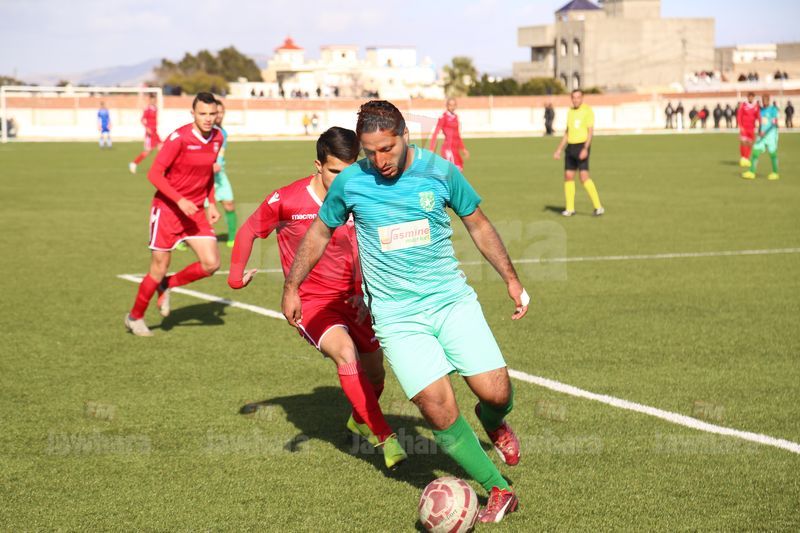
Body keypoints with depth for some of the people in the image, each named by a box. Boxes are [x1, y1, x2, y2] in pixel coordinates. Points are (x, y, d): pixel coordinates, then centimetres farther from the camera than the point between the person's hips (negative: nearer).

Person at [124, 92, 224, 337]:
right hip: (167, 208, -6)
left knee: (211, 264, -7)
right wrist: (180, 200, -27)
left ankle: (167, 285, 19)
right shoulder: (179, 138, -19)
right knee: (159, 269, 1)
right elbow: (154, 174, -20)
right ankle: (135, 317, 23)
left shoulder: (217, 138, 2)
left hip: (195, 211, 6)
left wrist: (212, 204, 11)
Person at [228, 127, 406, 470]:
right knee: (346, 352, -30)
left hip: (351, 299, 4)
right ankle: (384, 438, -27)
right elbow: (248, 230, 2)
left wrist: (364, 292, -7)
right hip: (310, 303, -4)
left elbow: (364, 250, 5)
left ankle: (360, 420, 46)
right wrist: (236, 275, 7)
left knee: (374, 373, 11)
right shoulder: (286, 200, -16)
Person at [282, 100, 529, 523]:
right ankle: (498, 490, 3)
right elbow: (319, 232, 13)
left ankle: (492, 422, 29)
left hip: (451, 299, 1)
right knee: (440, 411, -14)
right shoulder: (350, 182, -4)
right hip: (396, 316, -1)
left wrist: (511, 280, 11)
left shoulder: (440, 171, -3)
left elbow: (478, 224, 11)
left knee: (496, 392, -10)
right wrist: (291, 287, 14)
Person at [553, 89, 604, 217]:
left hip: (582, 147, -7)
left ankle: (598, 207, -12)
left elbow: (590, 132, -14)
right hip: (570, 147, 7)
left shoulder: (587, 111, -7)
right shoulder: (570, 112, 14)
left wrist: (585, 149, -25)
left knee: (584, 176, -16)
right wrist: (559, 150, 16)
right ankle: (570, 208, 9)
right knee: (568, 176, 3)